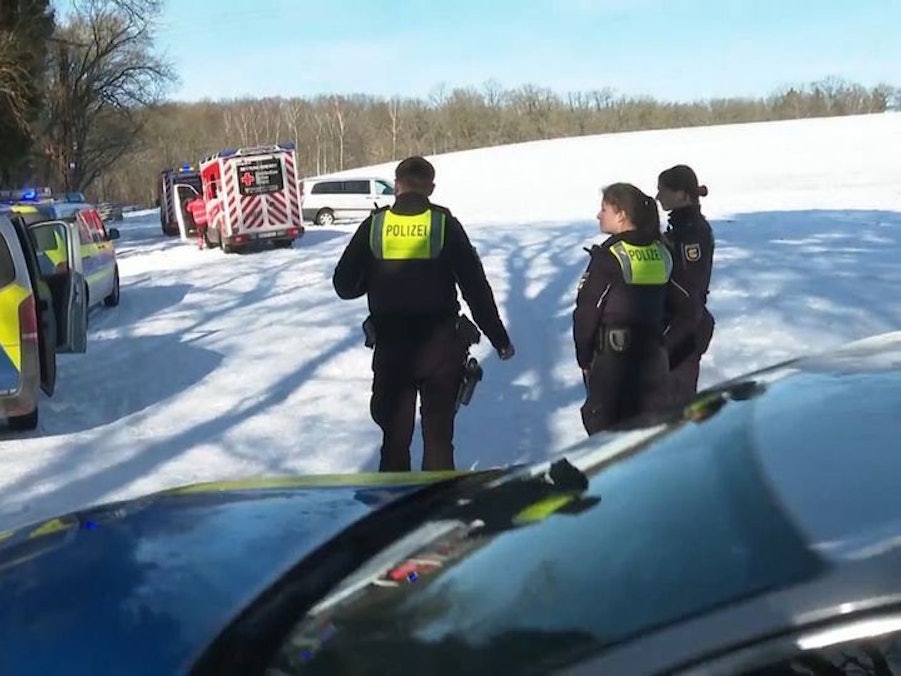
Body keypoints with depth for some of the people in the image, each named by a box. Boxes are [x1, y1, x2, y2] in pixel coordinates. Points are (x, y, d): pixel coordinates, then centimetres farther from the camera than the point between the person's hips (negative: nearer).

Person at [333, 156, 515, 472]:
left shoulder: (375, 224, -4)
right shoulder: (445, 224, -7)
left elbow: (344, 284, 1)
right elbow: (476, 287, -5)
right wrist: (499, 338, 4)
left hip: (390, 346, 1)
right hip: (440, 345, -1)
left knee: (395, 430, 16)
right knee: (438, 431, 11)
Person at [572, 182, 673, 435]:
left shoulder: (609, 257, -14)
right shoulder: (662, 253, 4)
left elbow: (587, 310, -12)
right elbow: (670, 304, 11)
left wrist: (584, 356, -2)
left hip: (611, 356, -6)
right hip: (652, 354, 6)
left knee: (605, 430, 4)